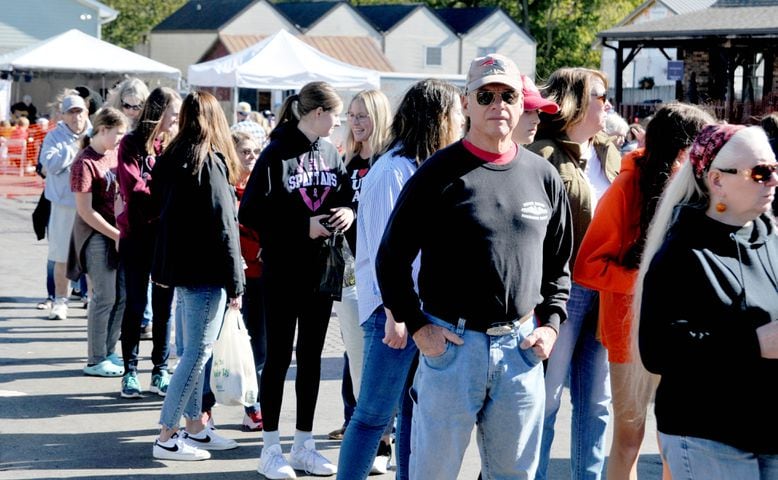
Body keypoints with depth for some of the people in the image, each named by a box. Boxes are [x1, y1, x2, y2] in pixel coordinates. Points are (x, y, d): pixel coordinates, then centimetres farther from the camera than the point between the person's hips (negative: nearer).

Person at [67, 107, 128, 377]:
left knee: (122, 295, 9)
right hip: (96, 235, -8)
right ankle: (95, 361, 6)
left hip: (117, 233, 8)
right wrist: (116, 235, -16)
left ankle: (108, 352, 21)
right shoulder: (85, 164, -15)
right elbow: (85, 211, -17)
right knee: (105, 297, -4)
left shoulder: (114, 154, 8)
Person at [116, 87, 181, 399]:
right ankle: (130, 372, 10)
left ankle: (160, 372, 13)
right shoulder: (132, 145, -3)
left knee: (164, 306, 6)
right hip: (137, 235, -3)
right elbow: (134, 189, -12)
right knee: (136, 305, 2)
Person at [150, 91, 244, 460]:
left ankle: (194, 427, 23)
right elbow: (223, 225, -16)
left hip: (179, 265, 8)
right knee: (198, 352, -3)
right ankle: (166, 438, -2)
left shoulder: (171, 159, 9)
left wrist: (164, 267, 17)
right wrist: (235, 283, -12)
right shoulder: (210, 162, -15)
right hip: (204, 271, -8)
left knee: (194, 350, 16)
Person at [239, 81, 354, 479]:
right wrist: (302, 227, -19)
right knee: (278, 357, 2)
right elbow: (249, 212, -14)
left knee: (311, 357, 11)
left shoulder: (331, 154, 8)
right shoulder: (277, 154, -11)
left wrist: (348, 212, -7)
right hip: (283, 271, -6)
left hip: (321, 271, 6)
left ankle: (303, 445, 19)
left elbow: (346, 197, 17)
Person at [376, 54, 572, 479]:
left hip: (521, 347, 4)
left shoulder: (543, 176, 7)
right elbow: (392, 257, -3)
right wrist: (417, 327, -8)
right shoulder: (440, 173, -5)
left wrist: (550, 324, 5)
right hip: (452, 344, -4)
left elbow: (559, 264, 17)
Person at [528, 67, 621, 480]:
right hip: (563, 291, -7)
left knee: (596, 402, 13)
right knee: (545, 399, 1)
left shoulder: (609, 154, 14)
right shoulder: (544, 155, -10)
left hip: (606, 291, 7)